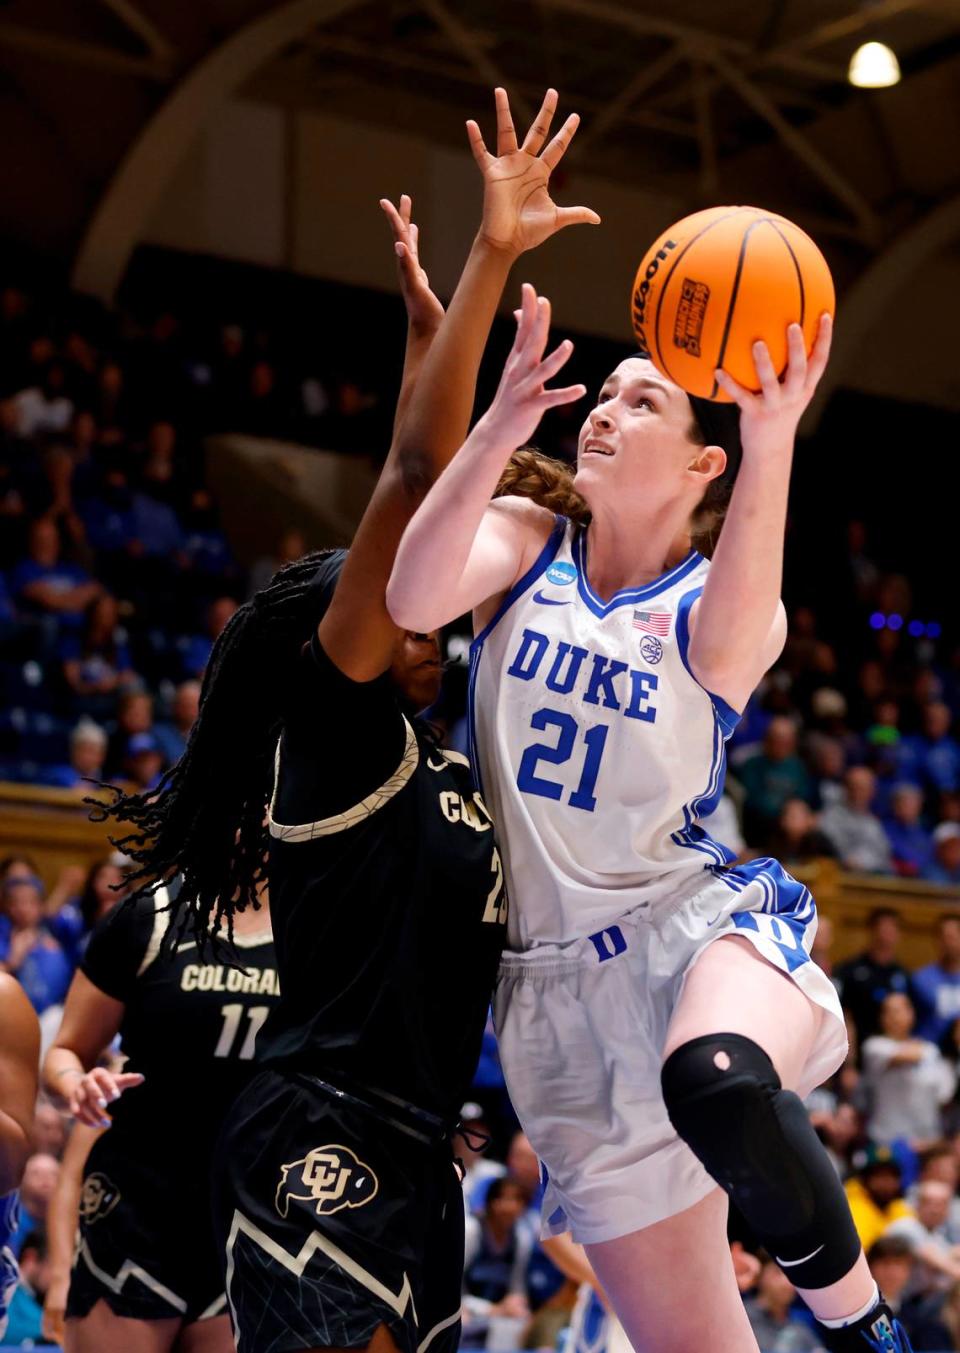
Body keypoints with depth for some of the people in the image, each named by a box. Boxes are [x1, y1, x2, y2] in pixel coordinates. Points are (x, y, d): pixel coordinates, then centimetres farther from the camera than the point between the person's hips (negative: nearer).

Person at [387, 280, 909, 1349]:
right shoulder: (522, 545, 7)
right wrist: (499, 431, -30)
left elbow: (731, 640, -27)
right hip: (557, 976, 3)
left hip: (699, 919, -3)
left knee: (721, 1086, -40)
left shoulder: (717, 604, -1)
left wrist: (771, 447, -43)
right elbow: (414, 599, -15)